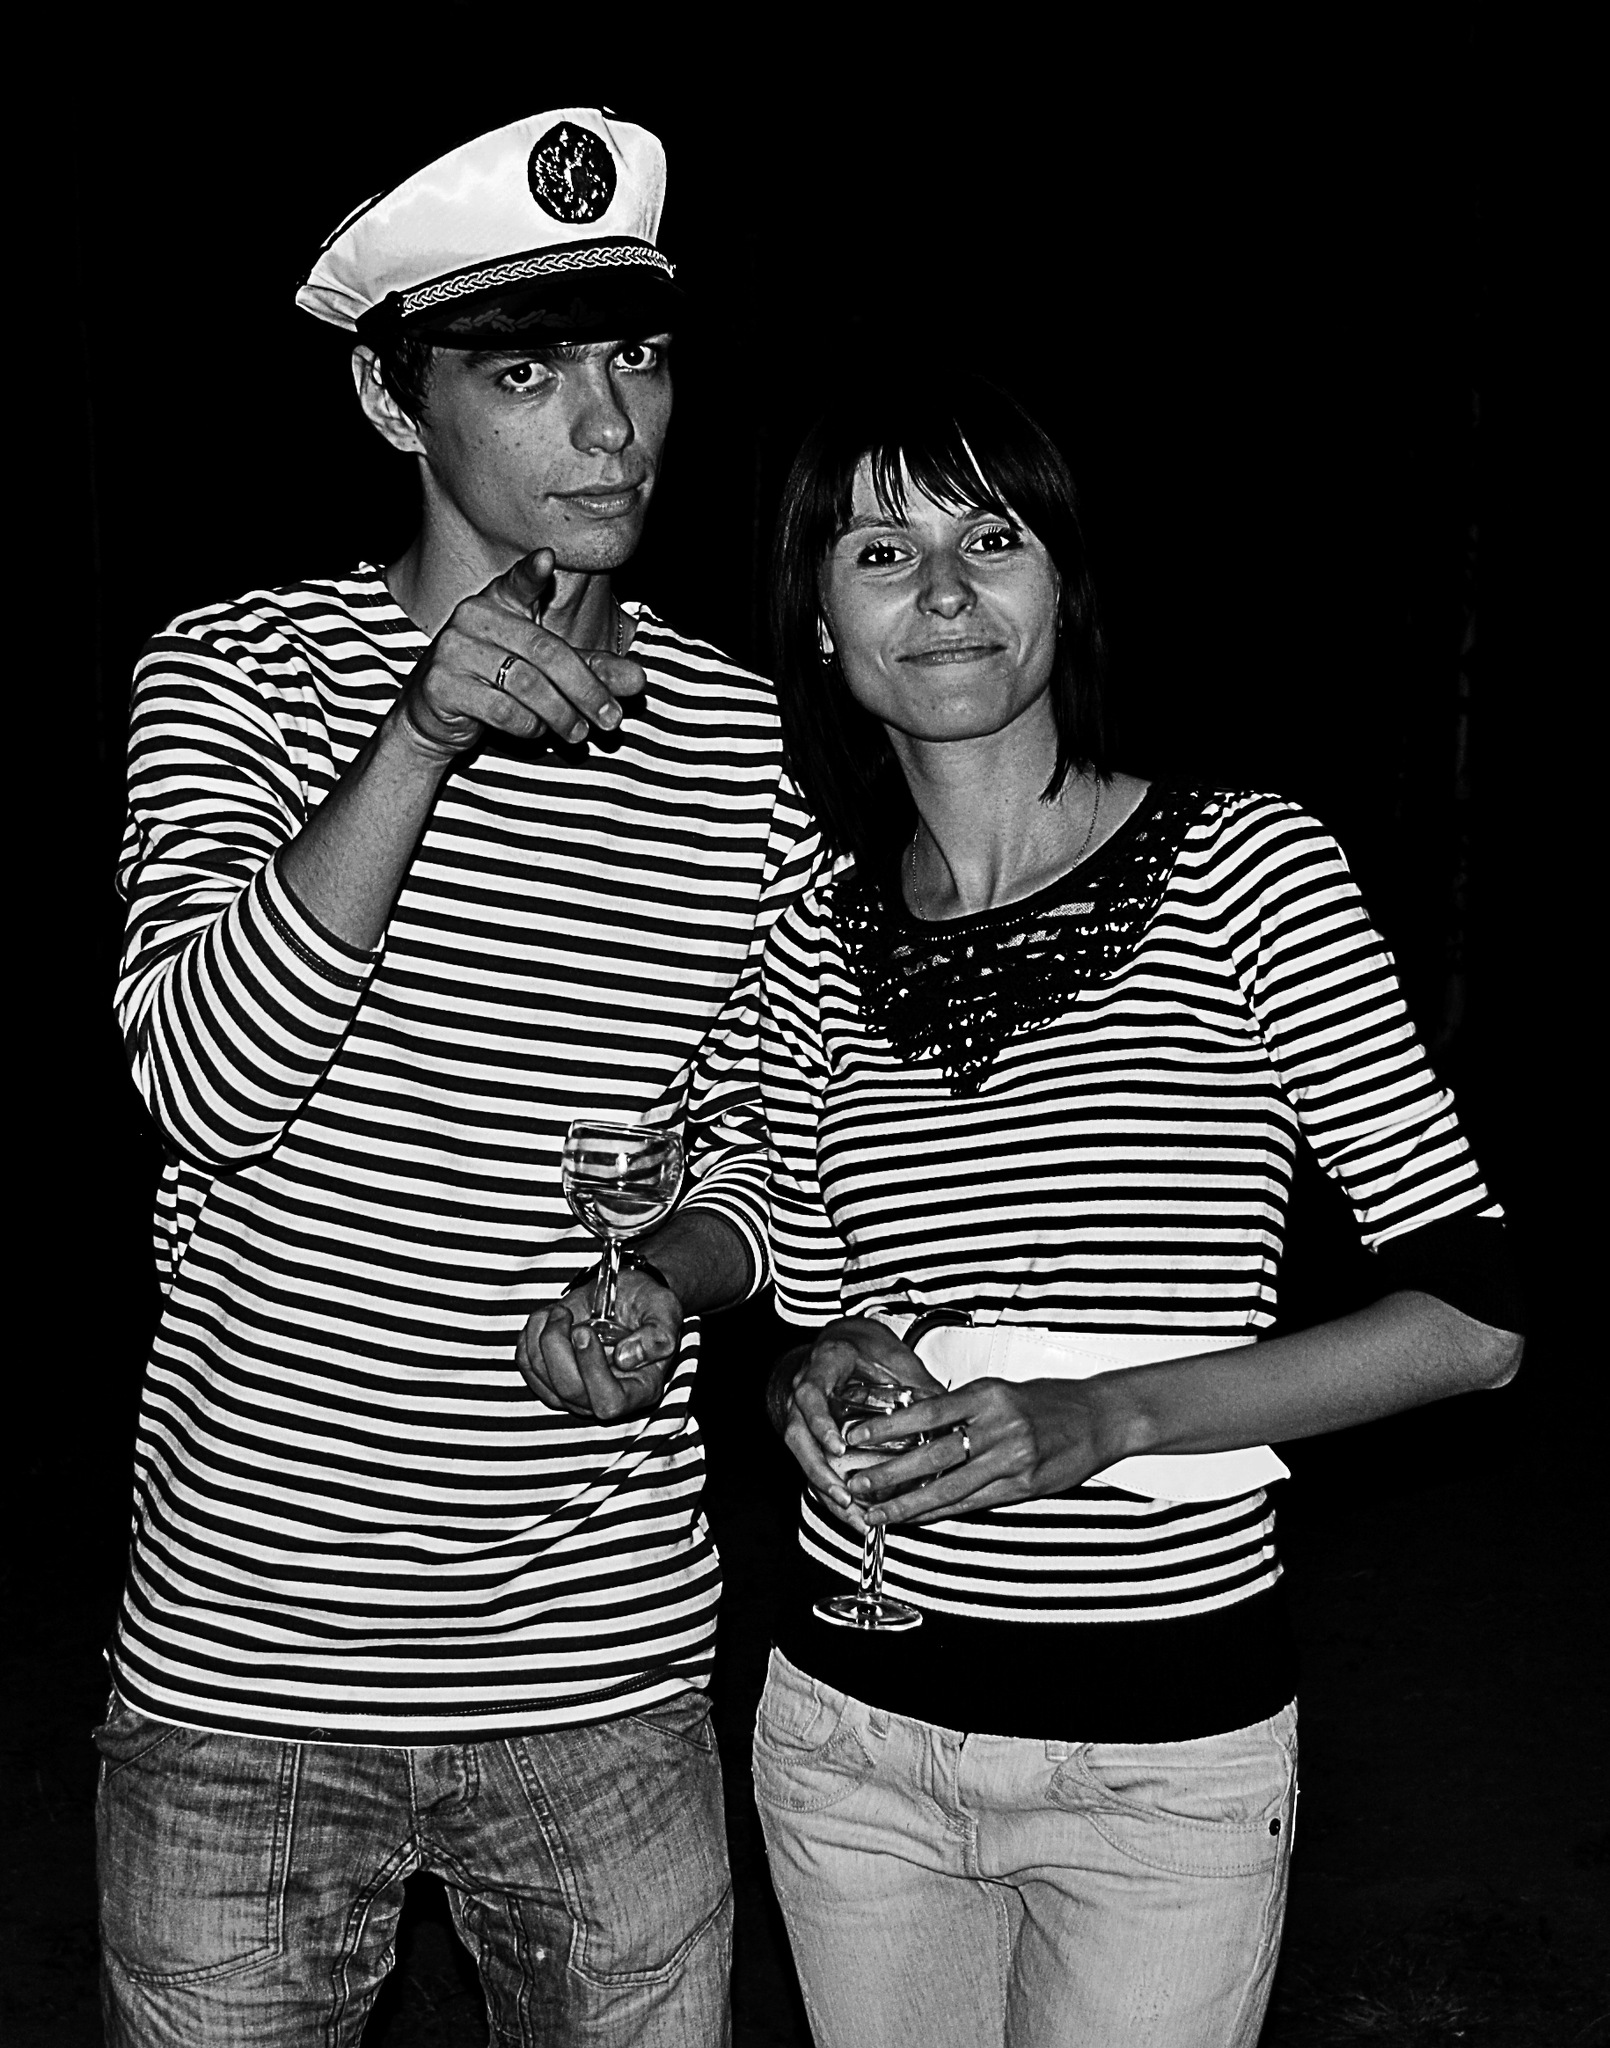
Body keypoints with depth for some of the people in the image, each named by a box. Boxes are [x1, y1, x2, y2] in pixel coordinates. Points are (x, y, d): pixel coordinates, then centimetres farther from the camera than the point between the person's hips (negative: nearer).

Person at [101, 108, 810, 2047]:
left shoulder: (752, 740, 1)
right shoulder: (232, 671, -4)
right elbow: (209, 1092, -17)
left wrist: (667, 1281, -13)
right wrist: (423, 737, -27)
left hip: (611, 1667, 2)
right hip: (242, 1661, -1)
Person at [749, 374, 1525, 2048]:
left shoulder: (1246, 871, -9)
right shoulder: (813, 940, 1)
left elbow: (1473, 1315, -10)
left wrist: (1105, 1420, -19)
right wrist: (820, 1385, -10)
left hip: (1171, 1746, -3)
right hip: (853, 1722, 3)